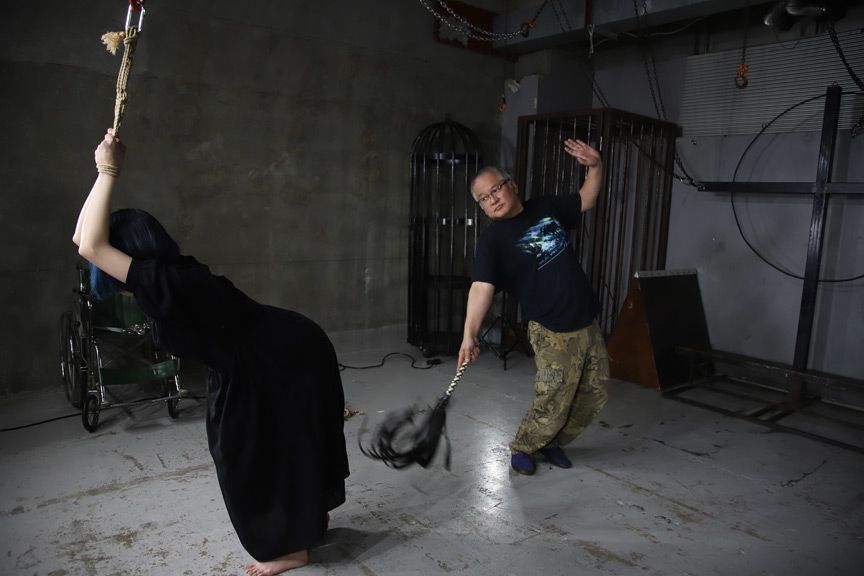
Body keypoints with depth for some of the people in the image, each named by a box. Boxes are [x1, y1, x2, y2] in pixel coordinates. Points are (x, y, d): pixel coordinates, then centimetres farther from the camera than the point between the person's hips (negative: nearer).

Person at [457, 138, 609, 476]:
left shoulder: (546, 207, 6)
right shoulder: (493, 239, -12)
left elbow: (586, 200, 22)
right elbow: (482, 286, -25)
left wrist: (595, 165, 5)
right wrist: (469, 333, -37)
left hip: (588, 324, 6)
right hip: (552, 333, -6)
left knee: (594, 396, 13)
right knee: (553, 404, -7)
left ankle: (552, 442, 33)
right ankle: (522, 448, 22)